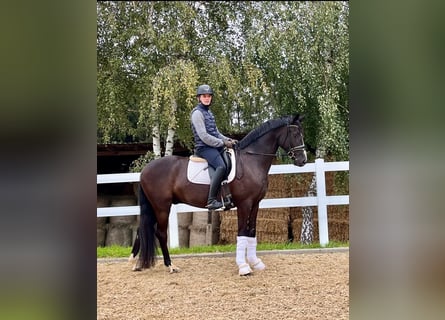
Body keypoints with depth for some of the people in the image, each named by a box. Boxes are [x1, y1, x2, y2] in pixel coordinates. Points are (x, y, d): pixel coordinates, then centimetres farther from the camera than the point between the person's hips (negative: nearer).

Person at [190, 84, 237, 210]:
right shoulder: (197, 113, -8)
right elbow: (204, 136, -16)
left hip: (215, 147, 10)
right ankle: (211, 200, -33)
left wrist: (229, 140, 6)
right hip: (204, 148, -10)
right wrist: (223, 143, -15)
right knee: (221, 166, -31)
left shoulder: (209, 112, 20)